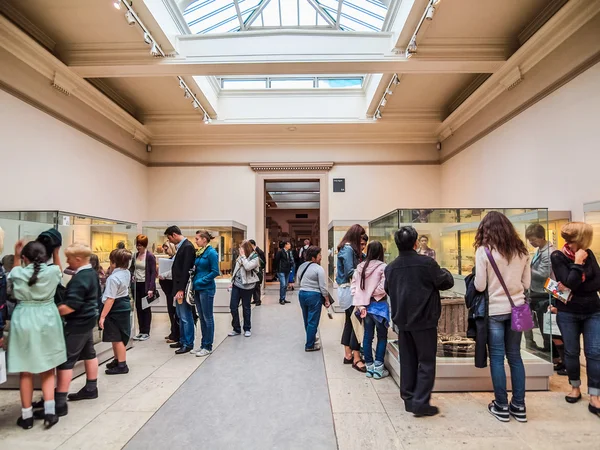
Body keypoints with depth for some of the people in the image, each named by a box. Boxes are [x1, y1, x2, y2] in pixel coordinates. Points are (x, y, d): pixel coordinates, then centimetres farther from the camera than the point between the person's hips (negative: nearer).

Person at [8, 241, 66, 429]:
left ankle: (26, 416, 21)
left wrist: (16, 256, 21)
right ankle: (49, 411, 8)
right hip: (46, 321, 0)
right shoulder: (52, 271, -7)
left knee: (26, 371, 12)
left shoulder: (18, 273, -6)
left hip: (23, 322, 0)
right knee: (47, 370, 14)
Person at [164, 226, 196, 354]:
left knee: (186, 316, -1)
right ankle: (182, 340, 28)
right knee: (180, 316, 17)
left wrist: (181, 289, -22)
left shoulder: (188, 246, -16)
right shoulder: (181, 246, 12)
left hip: (183, 288, -10)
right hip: (179, 287, 10)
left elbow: (186, 270, -21)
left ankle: (188, 344, 9)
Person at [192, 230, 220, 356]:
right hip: (198, 289, 8)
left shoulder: (211, 252, -12)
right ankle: (203, 345, 24)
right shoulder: (199, 252, 11)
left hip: (206, 289, -8)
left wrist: (201, 281, -14)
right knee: (202, 318, 14)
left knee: (208, 318, 1)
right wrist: (194, 281, 3)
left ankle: (208, 347, 11)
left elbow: (215, 271, -16)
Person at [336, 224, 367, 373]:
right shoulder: (349, 249, -14)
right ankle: (356, 359, -2)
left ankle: (348, 355, 24)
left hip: (346, 289, 10)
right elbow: (350, 272, -20)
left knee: (350, 321, 15)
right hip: (350, 289, -10)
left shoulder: (347, 248, 15)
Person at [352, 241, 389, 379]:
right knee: (382, 337, 10)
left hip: (365, 305, 5)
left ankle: (369, 367, 21)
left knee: (368, 336, 13)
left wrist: (360, 305, -4)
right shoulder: (383, 267, -13)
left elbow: (354, 286, -3)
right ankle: (378, 368, 13)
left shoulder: (360, 267, 1)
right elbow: (383, 287, -20)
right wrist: (372, 294, -2)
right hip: (379, 305, -4)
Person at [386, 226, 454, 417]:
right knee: (426, 362, 6)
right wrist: (444, 272, 15)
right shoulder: (427, 263, -15)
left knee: (407, 361, 14)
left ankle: (408, 399, 22)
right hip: (424, 320, -5)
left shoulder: (391, 267, 0)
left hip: (402, 320, 5)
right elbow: (446, 283, -5)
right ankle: (420, 402, 4)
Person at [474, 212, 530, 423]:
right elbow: (527, 283, 9)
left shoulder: (484, 250, -11)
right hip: (517, 308, 5)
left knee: (497, 357, 6)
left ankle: (501, 406, 16)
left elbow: (480, 286, -11)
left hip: (495, 310, -4)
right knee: (515, 356, 14)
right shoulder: (521, 250, 3)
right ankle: (519, 406, 22)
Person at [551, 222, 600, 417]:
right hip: (568, 314, -2)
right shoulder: (558, 257, -10)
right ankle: (575, 388, 28)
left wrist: (574, 288, -15)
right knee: (571, 352, 8)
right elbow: (569, 283, -19)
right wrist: (578, 262, -19)